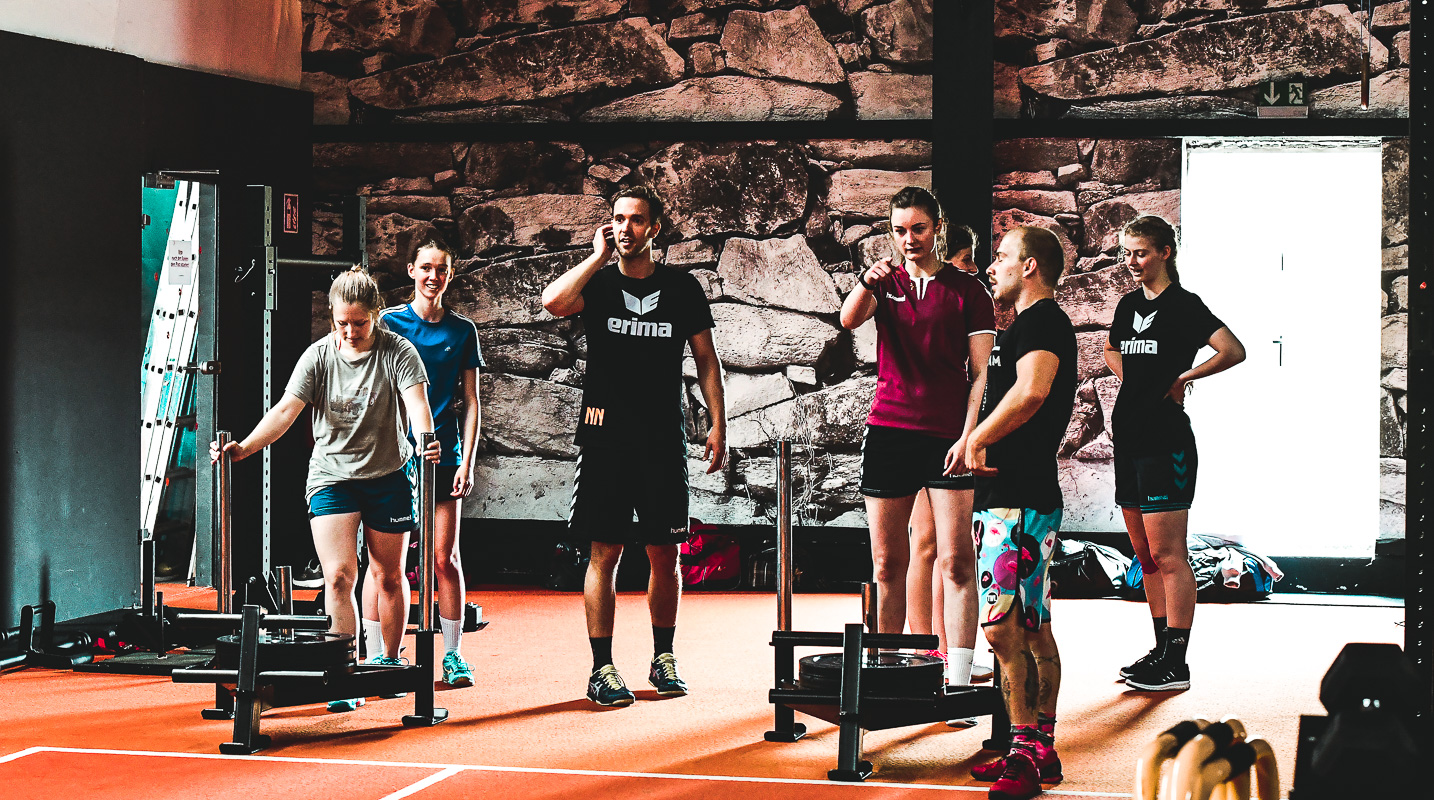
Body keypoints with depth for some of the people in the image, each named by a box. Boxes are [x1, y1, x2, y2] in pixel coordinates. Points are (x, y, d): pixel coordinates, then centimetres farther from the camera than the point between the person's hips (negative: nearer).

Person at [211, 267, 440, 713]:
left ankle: (391, 663, 31)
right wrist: (244, 448, -28)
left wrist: (427, 440, -44)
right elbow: (286, 410, -13)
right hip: (331, 475, 0)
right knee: (339, 575, -12)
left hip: (387, 477, 0)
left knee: (389, 575, 12)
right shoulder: (319, 356, -6)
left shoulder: (398, 353, -8)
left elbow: (416, 399, -23)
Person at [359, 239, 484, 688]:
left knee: (445, 559, 2)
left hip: (444, 456, 1)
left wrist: (467, 461, 1)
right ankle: (377, 656, 4)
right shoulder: (388, 323, 3)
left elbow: (470, 401, 9)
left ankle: (453, 655, 9)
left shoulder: (463, 331, 8)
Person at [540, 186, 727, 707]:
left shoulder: (682, 288, 7)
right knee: (605, 552, -3)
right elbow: (553, 302, -18)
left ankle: (663, 658, 21)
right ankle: (602, 669, 1)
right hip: (606, 436, -1)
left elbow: (706, 359, 11)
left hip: (664, 439, 1)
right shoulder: (597, 283, 4)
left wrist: (718, 425, 4)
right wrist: (600, 255, -10)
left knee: (665, 553, 5)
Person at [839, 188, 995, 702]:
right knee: (887, 563, 6)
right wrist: (867, 282, -29)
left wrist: (968, 436, -10)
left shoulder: (967, 291, 5)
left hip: (948, 436, -3)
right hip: (888, 429, 3)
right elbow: (848, 319, -9)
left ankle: (958, 679, -8)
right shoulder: (885, 283, 12)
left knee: (956, 561, -8)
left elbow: (981, 372, 2)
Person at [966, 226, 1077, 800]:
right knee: (1032, 628, 13)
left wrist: (976, 439, -21)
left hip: (1018, 503, -11)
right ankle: (1040, 751, 18)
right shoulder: (1037, 324, 21)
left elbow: (1032, 390, -30)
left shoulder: (1041, 322, -12)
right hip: (1024, 494, 11)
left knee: (1002, 625, -13)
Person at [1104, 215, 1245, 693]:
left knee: (1167, 556, -8)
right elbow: (1112, 351, 33)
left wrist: (1182, 377, -11)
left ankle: (1176, 667, -7)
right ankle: (1162, 650, 21)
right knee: (1146, 555, 12)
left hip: (1165, 440, -8)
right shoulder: (1129, 304, 14)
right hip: (1128, 438, 8)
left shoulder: (1182, 304, -8)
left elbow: (1234, 351, -19)